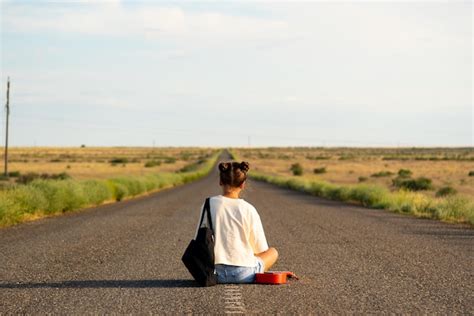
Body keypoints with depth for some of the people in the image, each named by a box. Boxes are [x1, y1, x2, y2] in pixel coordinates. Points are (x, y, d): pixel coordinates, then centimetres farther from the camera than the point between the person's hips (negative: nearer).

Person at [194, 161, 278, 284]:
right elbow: (261, 249, -5)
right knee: (273, 252, 25)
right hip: (244, 273, -2)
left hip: (216, 273, 2)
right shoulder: (248, 209, -12)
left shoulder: (209, 204, -7)